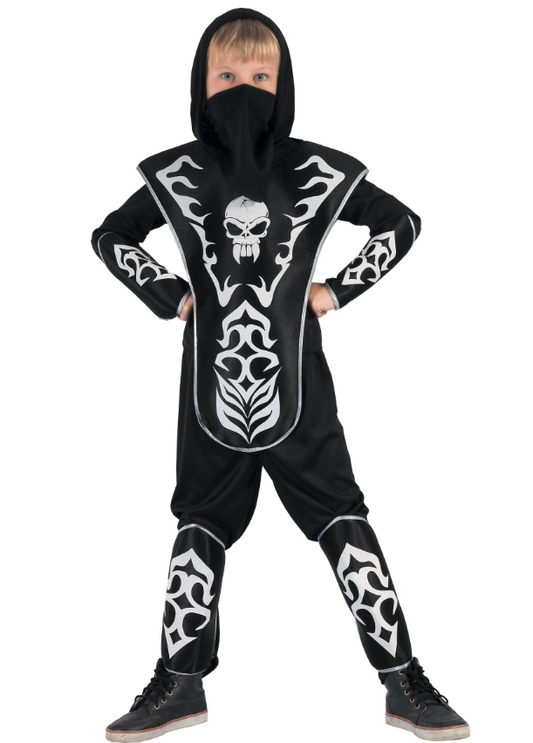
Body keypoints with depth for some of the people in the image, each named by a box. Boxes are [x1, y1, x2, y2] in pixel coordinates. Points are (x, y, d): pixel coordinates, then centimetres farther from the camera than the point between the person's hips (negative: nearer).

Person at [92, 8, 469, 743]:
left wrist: (339, 289, -1)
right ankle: (181, 684, 25)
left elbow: (402, 223, 8)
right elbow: (111, 236, 14)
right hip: (212, 391, 2)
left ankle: (404, 682, 14)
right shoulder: (175, 175, 0)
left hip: (298, 389, -1)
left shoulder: (318, 173, -4)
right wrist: (170, 296, 3)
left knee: (345, 522, 3)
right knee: (199, 529, 12)